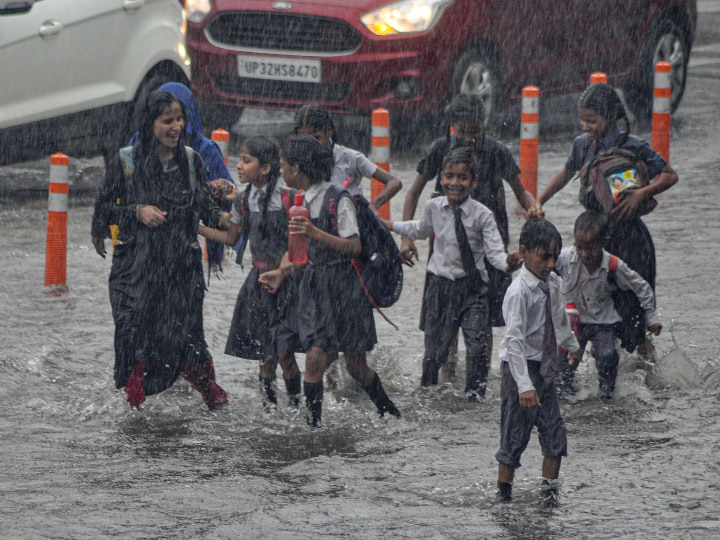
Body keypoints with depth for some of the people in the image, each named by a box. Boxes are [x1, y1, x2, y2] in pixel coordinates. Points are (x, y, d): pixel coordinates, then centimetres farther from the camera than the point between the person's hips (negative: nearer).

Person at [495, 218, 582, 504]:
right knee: (516, 434, -2)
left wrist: (571, 345, 43)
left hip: (545, 367, 8)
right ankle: (504, 489, 8)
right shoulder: (519, 292, -21)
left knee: (554, 432, 5)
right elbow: (514, 340, -27)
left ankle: (550, 488, 11)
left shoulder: (552, 283, 4)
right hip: (521, 367, -8)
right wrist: (524, 384, -33)